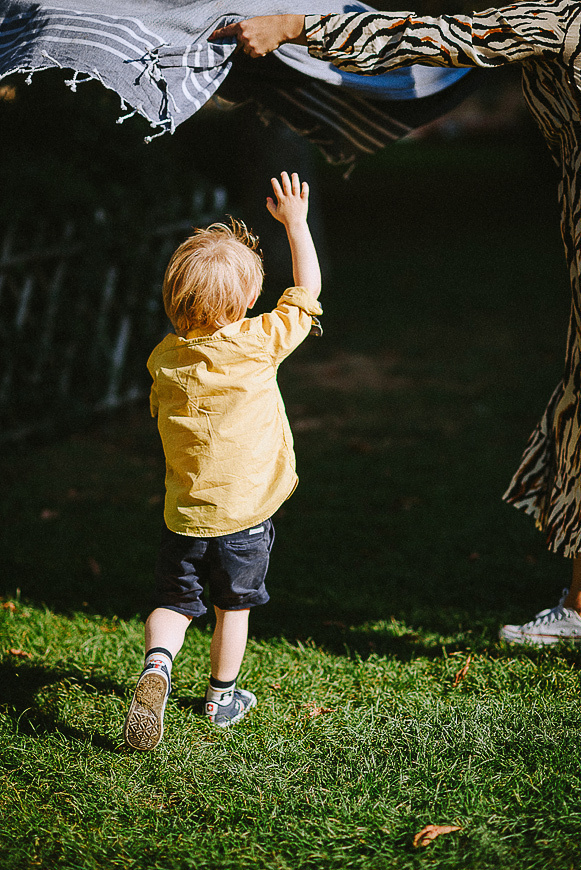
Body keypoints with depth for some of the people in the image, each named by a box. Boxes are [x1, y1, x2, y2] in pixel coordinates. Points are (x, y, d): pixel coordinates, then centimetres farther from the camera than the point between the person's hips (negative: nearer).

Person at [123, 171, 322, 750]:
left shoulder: (165, 358, -4)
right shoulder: (259, 343, -15)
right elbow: (307, 289, -3)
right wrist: (295, 222, 5)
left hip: (183, 513, 2)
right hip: (244, 512, -2)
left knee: (173, 603, 12)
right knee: (233, 607, 17)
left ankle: (157, 663, -15)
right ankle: (222, 697, 30)